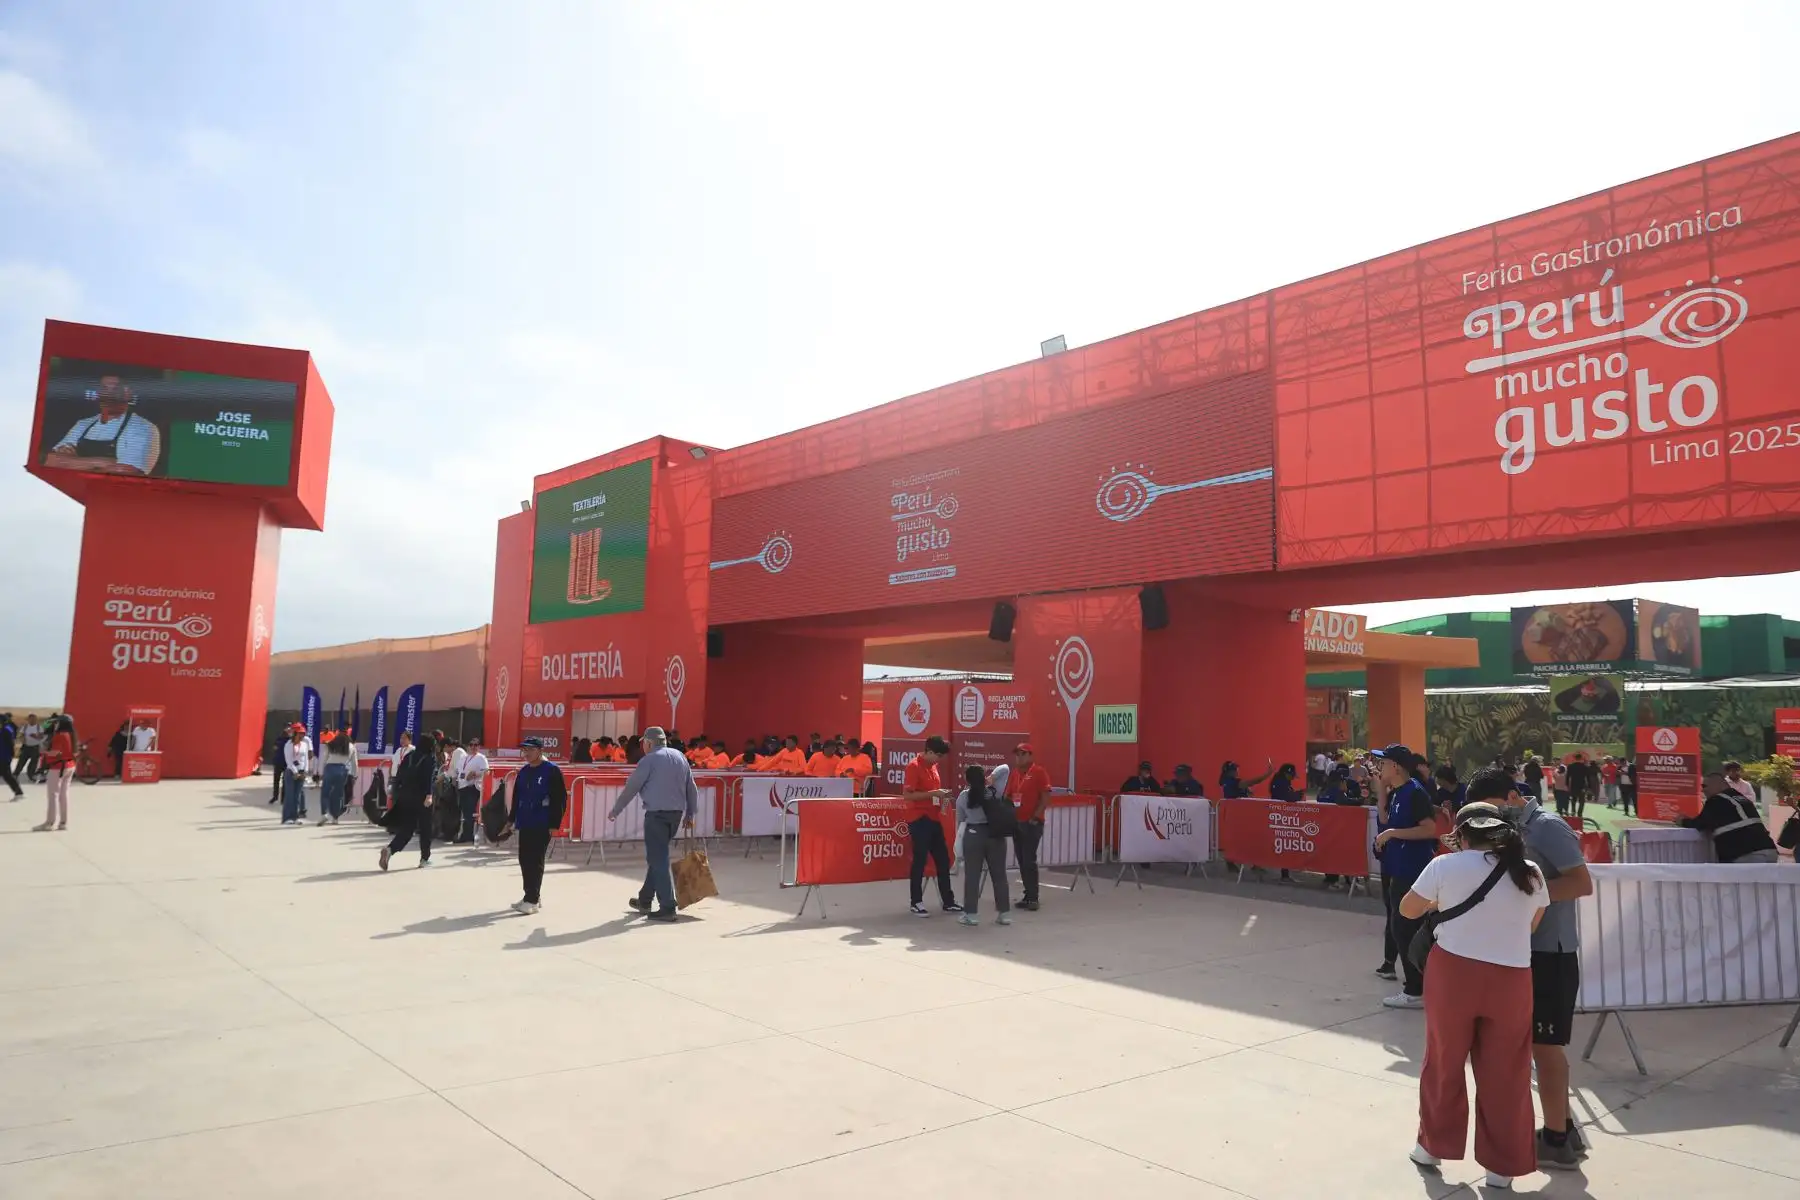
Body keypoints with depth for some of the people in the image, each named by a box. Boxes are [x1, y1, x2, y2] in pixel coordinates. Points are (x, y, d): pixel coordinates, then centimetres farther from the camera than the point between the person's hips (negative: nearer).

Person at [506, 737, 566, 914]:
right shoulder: (523, 772, 11)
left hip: (542, 825, -7)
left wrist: (555, 824, -14)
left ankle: (532, 900, 1)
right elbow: (515, 797, 19)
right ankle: (532, 896, 21)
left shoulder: (552, 771, -9)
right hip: (525, 824, 7)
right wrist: (512, 819, 16)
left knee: (535, 862, -4)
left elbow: (560, 799, -11)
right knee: (524, 860, 10)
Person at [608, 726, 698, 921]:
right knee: (657, 856, 19)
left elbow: (631, 788, -4)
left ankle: (667, 907, -5)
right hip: (677, 813, 7)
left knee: (658, 859, -3)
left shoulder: (649, 760, -8)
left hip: (657, 814, -7)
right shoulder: (680, 757, 11)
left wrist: (615, 811, 7)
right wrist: (690, 814, 20)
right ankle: (645, 899, 29)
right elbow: (692, 788, 13)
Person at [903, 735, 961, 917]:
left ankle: (948, 901, 18)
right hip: (919, 820, -9)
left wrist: (942, 794, 6)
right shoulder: (914, 766, -14)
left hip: (933, 819, 9)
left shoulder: (933, 766, 13)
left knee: (943, 860, 10)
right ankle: (916, 903, 8)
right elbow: (907, 795, -20)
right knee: (920, 861, -2)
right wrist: (933, 793, -22)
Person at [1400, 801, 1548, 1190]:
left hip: (1453, 973, -1)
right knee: (1504, 1076, 13)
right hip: (1510, 981, 2)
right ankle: (1502, 1165, 21)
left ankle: (1434, 1145, 29)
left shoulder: (1444, 866, -7)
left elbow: (1408, 910, 4)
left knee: (1444, 1064, 16)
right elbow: (1532, 926, 13)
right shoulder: (1530, 873, 1)